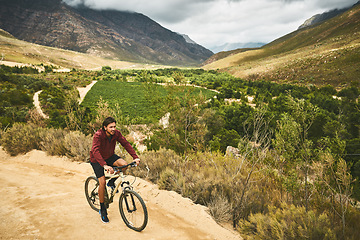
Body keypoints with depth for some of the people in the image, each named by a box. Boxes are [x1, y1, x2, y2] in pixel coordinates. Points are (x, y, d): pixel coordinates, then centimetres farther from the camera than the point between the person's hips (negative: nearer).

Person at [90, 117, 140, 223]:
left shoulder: (116, 133, -17)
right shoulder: (98, 135, -31)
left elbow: (126, 144, -18)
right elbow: (95, 151, -42)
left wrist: (135, 157, -30)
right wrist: (105, 165, -55)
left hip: (110, 156, 4)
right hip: (97, 159, -4)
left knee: (124, 164, -22)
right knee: (102, 182, -15)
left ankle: (112, 182, 5)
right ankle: (102, 209, 5)